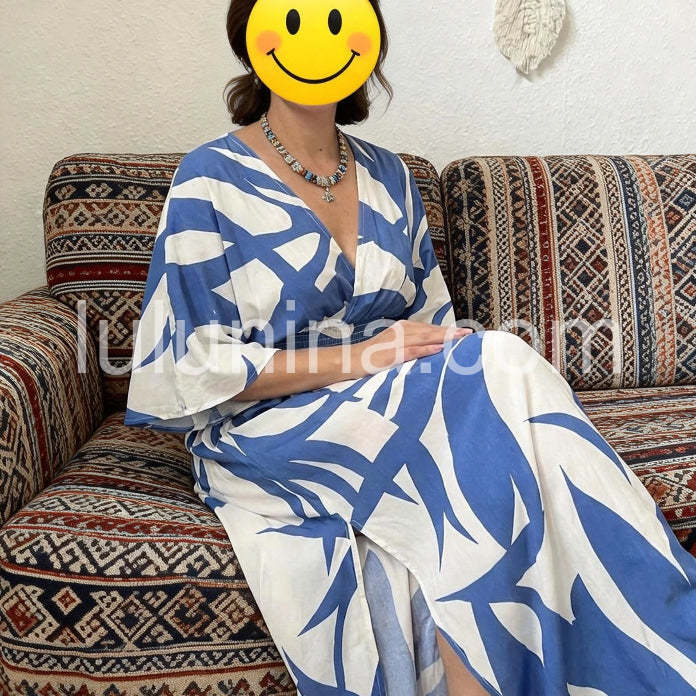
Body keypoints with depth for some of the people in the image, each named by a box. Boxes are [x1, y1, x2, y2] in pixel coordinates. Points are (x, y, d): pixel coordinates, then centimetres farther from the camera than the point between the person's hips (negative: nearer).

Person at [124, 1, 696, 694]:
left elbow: (431, 321, 14)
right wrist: (360, 357, -18)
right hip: (263, 435, -4)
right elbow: (201, 369, -9)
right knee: (498, 364, -26)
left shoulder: (387, 175, 13)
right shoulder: (211, 181, -3)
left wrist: (458, 357, -9)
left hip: (388, 413, 5)